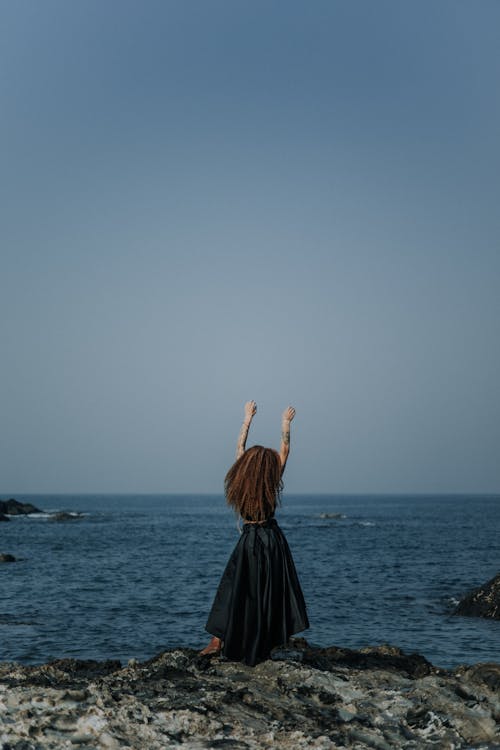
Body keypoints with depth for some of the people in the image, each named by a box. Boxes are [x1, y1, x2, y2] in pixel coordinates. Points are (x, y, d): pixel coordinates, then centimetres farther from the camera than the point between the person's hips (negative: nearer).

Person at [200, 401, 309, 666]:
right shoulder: (272, 485, -10)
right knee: (270, 594, 6)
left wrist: (247, 419, 15)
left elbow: (240, 447, 6)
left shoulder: (240, 483, -6)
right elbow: (285, 450, 1)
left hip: (249, 542, 1)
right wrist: (285, 424, 13)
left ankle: (218, 642, 6)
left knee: (233, 591, 7)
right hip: (272, 541, -1)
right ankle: (261, 648, 9)